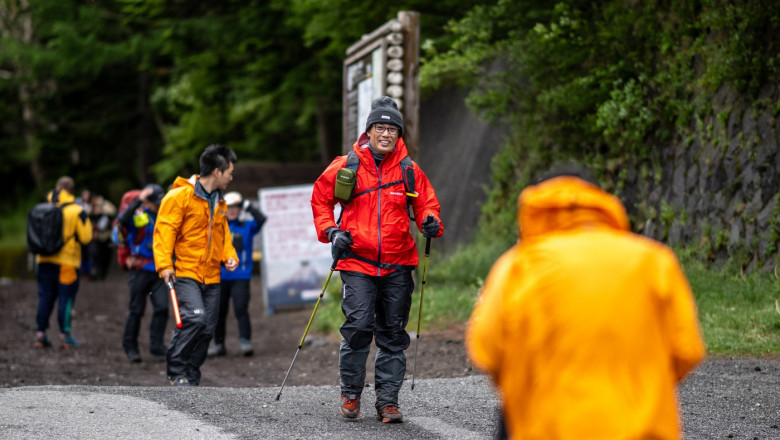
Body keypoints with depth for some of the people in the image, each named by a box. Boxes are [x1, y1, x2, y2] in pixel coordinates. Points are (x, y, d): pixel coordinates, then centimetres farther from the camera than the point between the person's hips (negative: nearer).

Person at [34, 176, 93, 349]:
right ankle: (65, 335, 3)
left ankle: (40, 333, 8)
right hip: (67, 262, -4)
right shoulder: (76, 211, -9)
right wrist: (86, 222, 10)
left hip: (45, 261, 4)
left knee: (45, 297, 10)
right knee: (66, 297, 3)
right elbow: (86, 237, -6)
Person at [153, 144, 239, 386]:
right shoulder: (181, 196, -6)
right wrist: (164, 264, -20)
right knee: (194, 317, -24)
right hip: (185, 273, -7)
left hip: (211, 277, 7)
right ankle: (177, 370, -10)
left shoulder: (220, 202, 18)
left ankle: (190, 380, 14)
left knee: (206, 329, 3)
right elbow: (164, 231, -9)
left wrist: (230, 256, 7)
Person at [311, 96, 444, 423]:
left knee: (393, 334, 5)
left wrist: (430, 222, -7)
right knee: (358, 328, -11)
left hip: (397, 266, 2)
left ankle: (388, 399, 12)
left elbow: (426, 203, 15)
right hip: (357, 263, -2)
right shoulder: (346, 167, 1)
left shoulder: (409, 170, 5)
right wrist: (330, 231, -1)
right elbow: (320, 199, 12)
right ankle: (350, 394, 6)